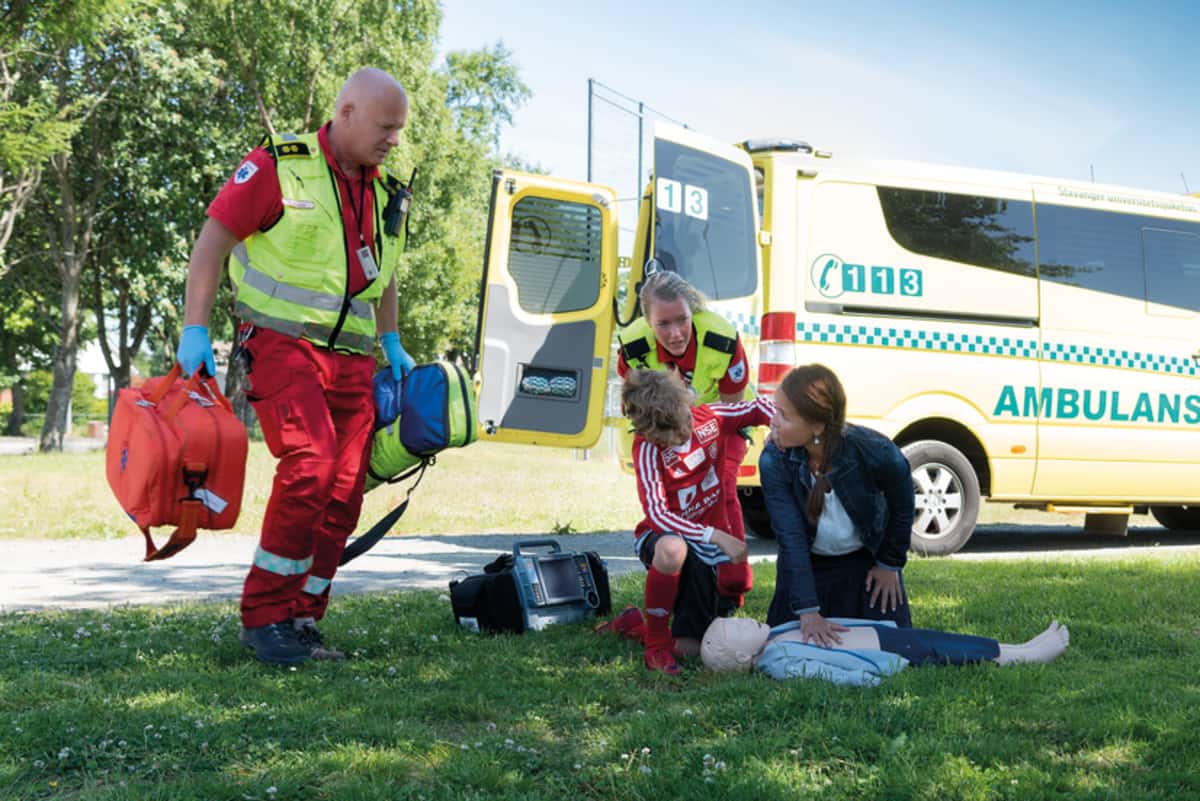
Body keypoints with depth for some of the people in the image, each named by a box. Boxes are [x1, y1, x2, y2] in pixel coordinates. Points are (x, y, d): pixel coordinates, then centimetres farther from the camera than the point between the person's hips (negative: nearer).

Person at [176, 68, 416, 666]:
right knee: (310, 465, -22)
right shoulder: (278, 167, -5)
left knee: (344, 492, 0)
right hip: (284, 343, -7)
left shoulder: (382, 192, 15)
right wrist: (194, 330, -12)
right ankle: (263, 615, -9)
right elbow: (212, 243, -5)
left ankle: (300, 623, 11)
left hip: (350, 358, 7)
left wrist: (391, 343, 18)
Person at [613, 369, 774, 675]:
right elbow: (657, 514, -30)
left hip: (707, 546, 5)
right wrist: (716, 536, -40)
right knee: (672, 549, -45)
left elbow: (759, 408, 6)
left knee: (689, 648, -3)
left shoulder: (708, 419, -8)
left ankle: (636, 622, 28)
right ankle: (656, 639, -24)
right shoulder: (647, 449, -23)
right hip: (662, 535, -5)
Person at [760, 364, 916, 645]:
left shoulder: (876, 453, -31)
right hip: (807, 566, 1)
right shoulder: (774, 461, -29)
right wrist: (808, 612, -35)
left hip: (866, 560, 0)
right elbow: (791, 539, -29)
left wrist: (890, 565, 1)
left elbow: (902, 508, -9)